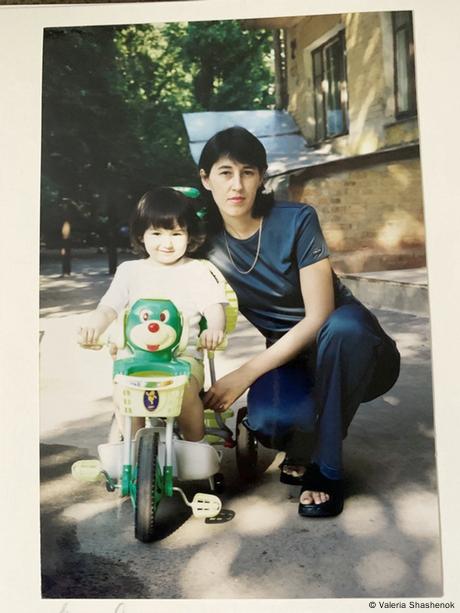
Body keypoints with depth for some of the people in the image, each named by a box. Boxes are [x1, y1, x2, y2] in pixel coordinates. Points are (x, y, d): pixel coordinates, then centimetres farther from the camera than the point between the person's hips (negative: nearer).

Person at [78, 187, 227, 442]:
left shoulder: (197, 272, 9)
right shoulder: (130, 270, 14)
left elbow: (214, 307, 0)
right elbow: (109, 307, 8)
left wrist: (215, 328, -24)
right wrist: (94, 325, -15)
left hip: (183, 355, -1)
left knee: (185, 390, -30)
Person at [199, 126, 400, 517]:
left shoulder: (297, 221, -16)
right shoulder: (206, 241, -6)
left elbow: (319, 317, -20)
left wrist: (245, 375, -23)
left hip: (345, 349, -1)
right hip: (289, 360, 2)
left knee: (345, 323, -39)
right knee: (269, 420, -33)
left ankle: (327, 468, -15)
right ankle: (302, 449, 8)